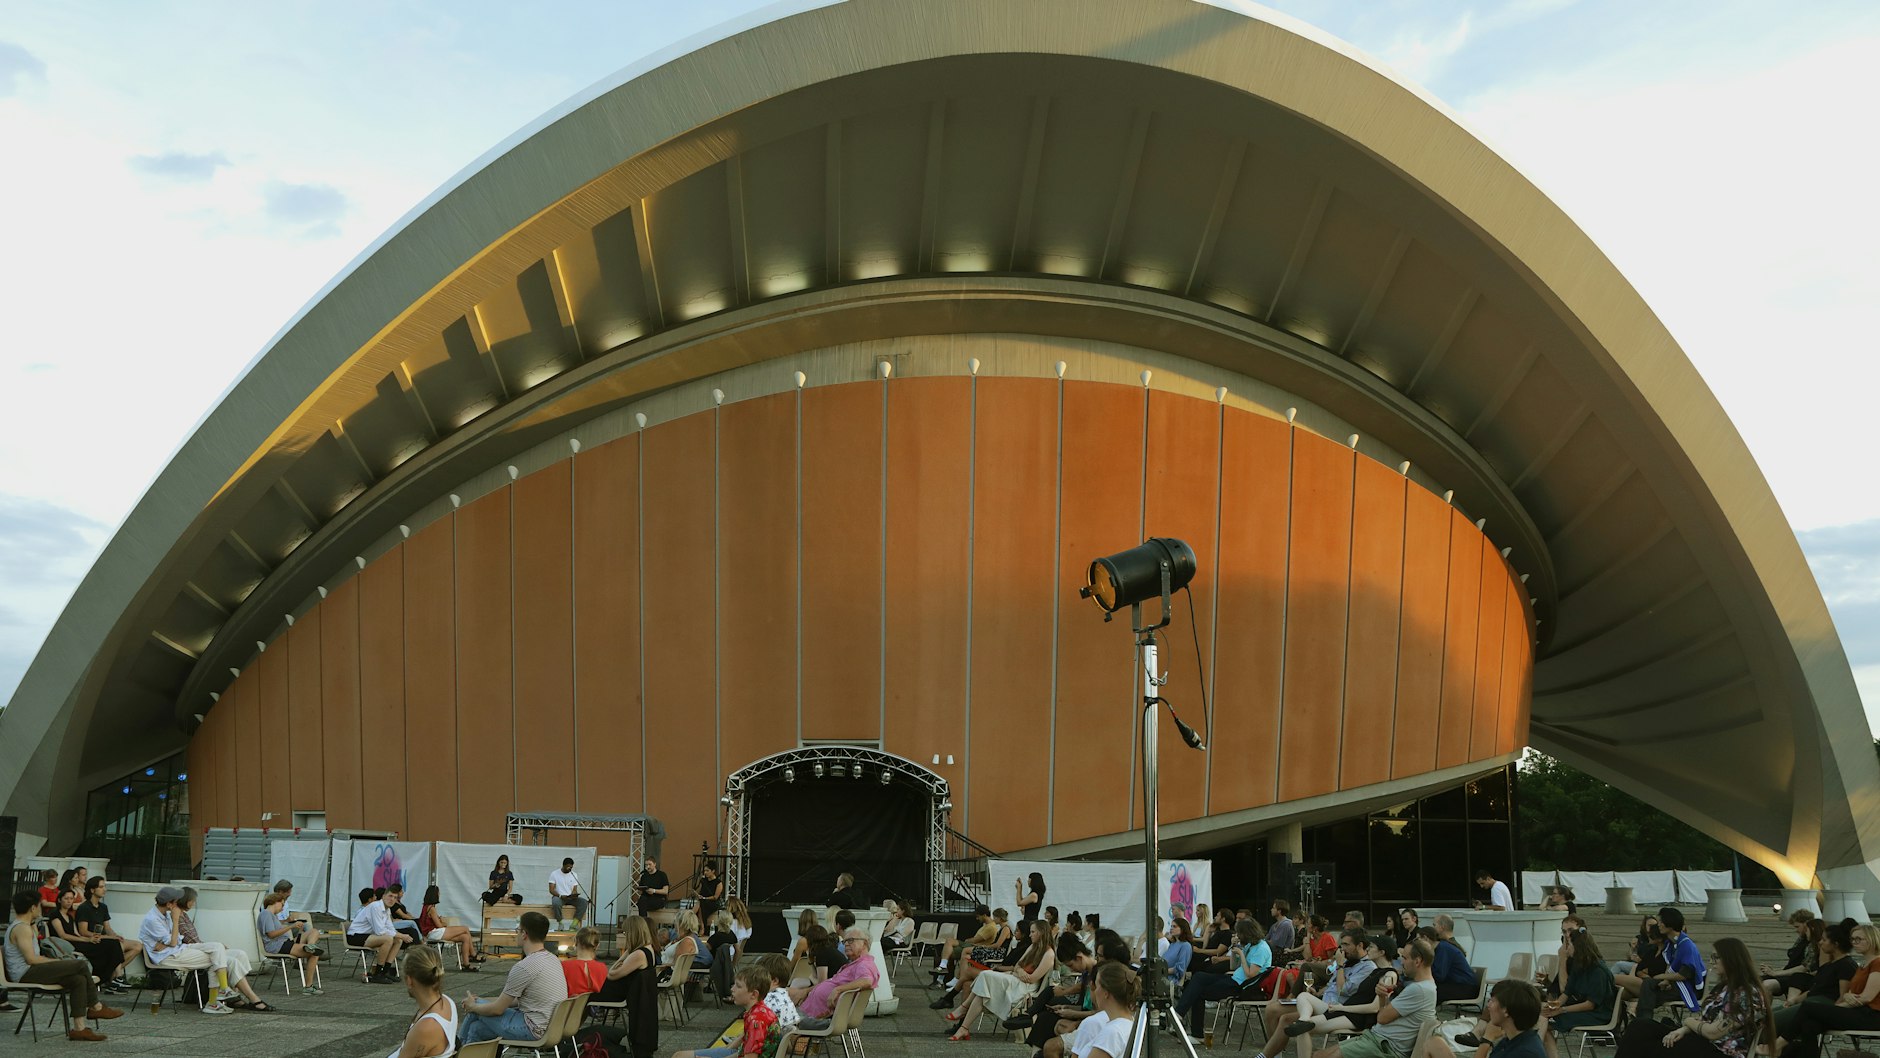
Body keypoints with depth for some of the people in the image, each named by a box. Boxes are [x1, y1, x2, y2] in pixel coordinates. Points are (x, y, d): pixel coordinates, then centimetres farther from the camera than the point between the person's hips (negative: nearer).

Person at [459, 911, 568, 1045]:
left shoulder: (523, 967, -20)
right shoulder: (554, 960, 8)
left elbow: (497, 1009, -10)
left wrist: (472, 1006, 10)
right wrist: (480, 1001, 20)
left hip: (534, 1032, -8)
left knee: (475, 1009, 11)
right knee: (477, 1027, 17)